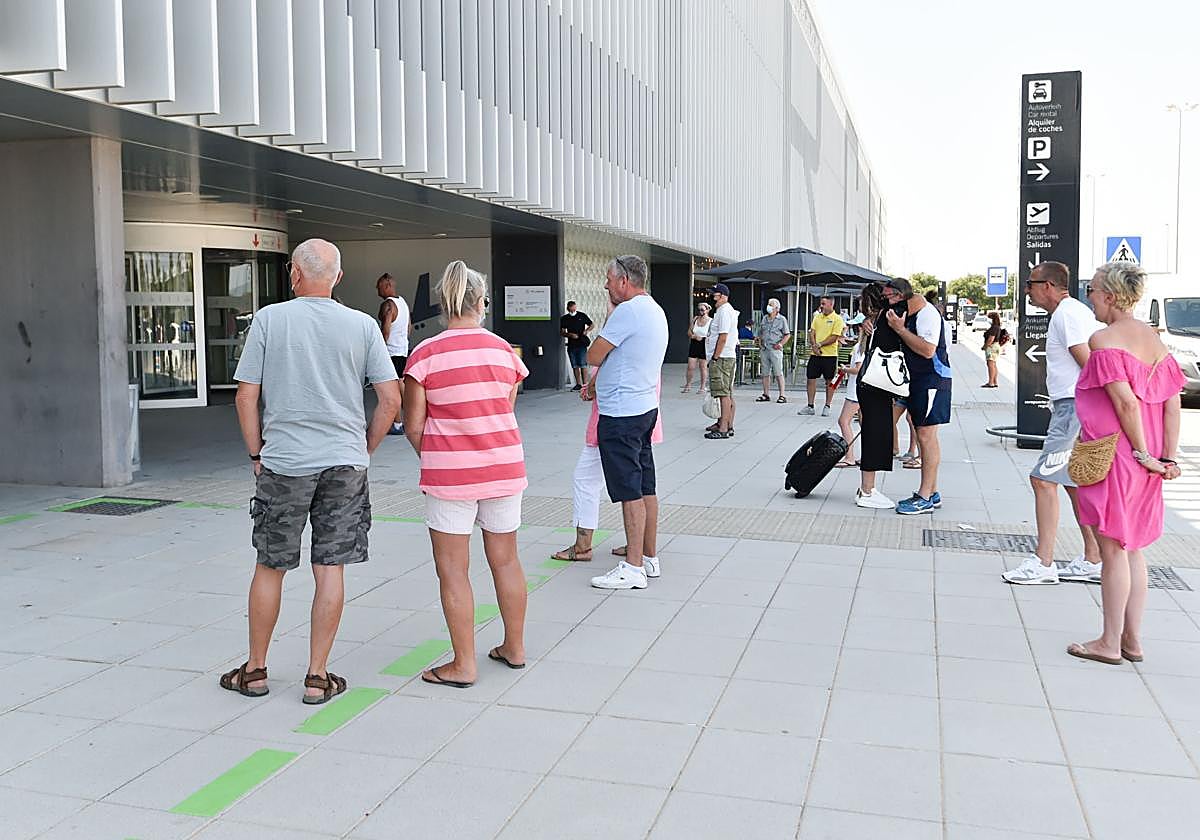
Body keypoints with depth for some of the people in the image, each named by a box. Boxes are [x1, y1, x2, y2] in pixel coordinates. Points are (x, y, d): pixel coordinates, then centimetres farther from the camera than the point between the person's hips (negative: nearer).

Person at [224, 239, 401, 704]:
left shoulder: (269, 319, -3)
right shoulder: (362, 325, 1)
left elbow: (246, 396, -3)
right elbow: (391, 398, -1)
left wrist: (257, 454, 8)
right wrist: (362, 450, 10)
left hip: (283, 461, -1)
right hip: (345, 463, 1)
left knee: (270, 567, 12)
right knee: (330, 569, 6)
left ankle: (255, 670, 25)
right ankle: (317, 676, 12)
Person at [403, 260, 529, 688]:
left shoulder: (425, 355, -9)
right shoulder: (504, 350, 0)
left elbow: (413, 426, -6)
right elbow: (506, 412, 5)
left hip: (450, 476, -4)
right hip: (504, 469, 4)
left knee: (453, 571, 6)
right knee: (505, 560, 16)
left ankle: (464, 665, 12)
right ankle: (515, 648, 29)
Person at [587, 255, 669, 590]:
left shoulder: (627, 311, -17)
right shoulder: (655, 311, 15)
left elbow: (594, 356, -12)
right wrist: (598, 383, 26)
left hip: (621, 413, -10)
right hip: (645, 408, 10)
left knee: (630, 491, -7)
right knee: (646, 487, 13)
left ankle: (633, 568, -3)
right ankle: (649, 558, 21)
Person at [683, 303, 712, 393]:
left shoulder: (711, 321, -5)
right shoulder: (695, 319, 7)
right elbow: (689, 332, 8)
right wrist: (694, 336, -12)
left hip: (704, 346, -3)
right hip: (694, 345, 3)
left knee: (703, 367, 4)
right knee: (690, 367, 2)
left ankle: (703, 387, 14)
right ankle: (688, 385, 18)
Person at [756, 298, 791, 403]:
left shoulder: (781, 319, 1)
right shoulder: (764, 319, 15)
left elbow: (787, 334, 1)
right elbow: (760, 333, 24)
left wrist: (781, 343, -10)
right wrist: (760, 342, 9)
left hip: (775, 349, -6)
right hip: (764, 349, 6)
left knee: (778, 373, -7)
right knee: (765, 373, 8)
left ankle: (782, 395, -4)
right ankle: (766, 394, 15)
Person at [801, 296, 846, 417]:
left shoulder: (837, 319, -6)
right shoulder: (817, 317, 11)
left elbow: (834, 337, -12)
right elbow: (812, 333, 7)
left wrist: (820, 345, -15)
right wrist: (814, 346, -10)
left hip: (830, 355, -5)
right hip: (815, 354, 5)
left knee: (829, 382, 3)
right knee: (811, 379, 4)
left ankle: (827, 407, 11)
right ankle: (811, 406, 12)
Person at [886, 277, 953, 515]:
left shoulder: (927, 314, -15)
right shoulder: (906, 314, 14)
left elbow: (928, 350, -26)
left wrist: (900, 329, -24)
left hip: (932, 380, -10)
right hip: (916, 380, 10)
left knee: (926, 436, -9)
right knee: (924, 436, 12)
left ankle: (925, 498, -7)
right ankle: (931, 493, 19)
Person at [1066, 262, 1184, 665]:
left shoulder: (1103, 340, -14)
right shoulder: (1154, 338, 10)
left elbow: (1126, 402, -22)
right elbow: (1173, 403, 6)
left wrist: (1142, 453, -14)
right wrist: (1168, 457, 4)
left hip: (1112, 454, -8)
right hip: (1145, 459, 8)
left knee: (1113, 549, 1)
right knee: (1132, 547, 16)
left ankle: (1109, 643, 12)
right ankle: (1132, 639, 24)